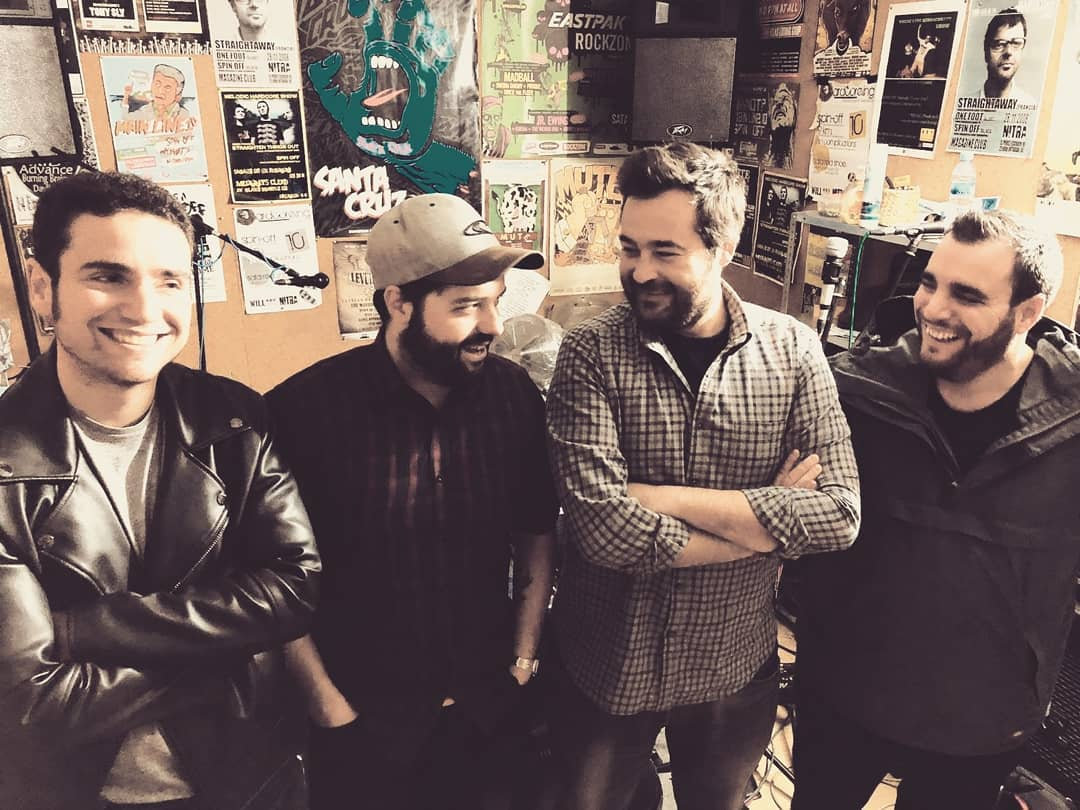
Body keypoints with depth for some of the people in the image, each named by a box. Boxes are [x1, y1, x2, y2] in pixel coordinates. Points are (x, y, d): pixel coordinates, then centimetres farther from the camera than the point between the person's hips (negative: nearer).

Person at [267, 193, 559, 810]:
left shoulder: (514, 394, -9)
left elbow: (536, 534, 2)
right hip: (362, 727, -2)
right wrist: (330, 708, -8)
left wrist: (523, 659, 0)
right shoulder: (306, 409, -19)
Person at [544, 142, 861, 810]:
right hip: (606, 670, -1)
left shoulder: (791, 349, -10)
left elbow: (840, 513, -18)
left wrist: (662, 497, -23)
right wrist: (766, 520, -19)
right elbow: (603, 528, -26)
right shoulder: (592, 354, -16)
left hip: (736, 671, 2)